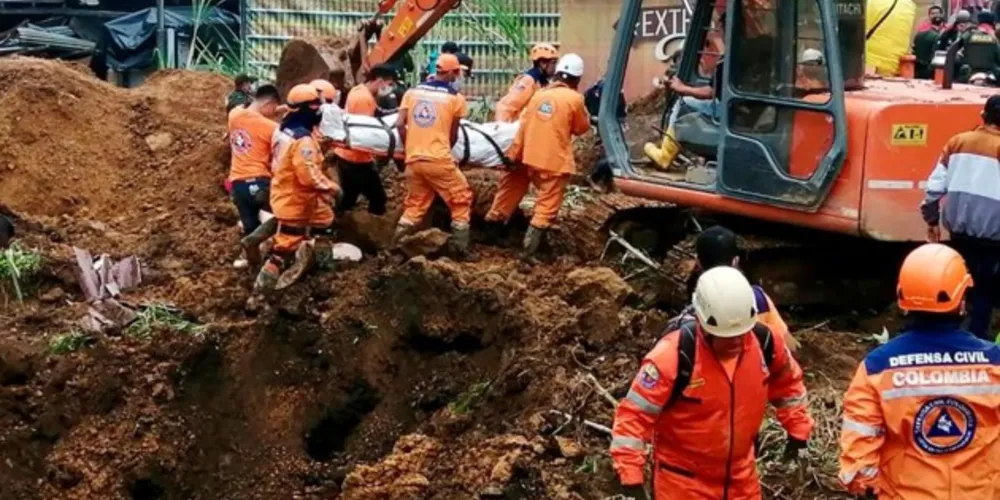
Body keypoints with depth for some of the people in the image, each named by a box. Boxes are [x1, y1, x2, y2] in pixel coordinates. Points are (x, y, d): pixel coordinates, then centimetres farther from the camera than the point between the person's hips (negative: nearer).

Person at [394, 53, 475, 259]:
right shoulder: (456, 98, -1)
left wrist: (409, 148, 15)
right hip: (438, 159, -5)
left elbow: (400, 124, 2)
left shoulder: (412, 92, 8)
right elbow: (453, 135, 6)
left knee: (415, 205, 18)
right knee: (461, 201, 11)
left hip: (413, 159, 5)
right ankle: (460, 248, 11)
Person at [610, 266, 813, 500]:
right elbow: (633, 415, -24)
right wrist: (631, 477, -26)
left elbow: (787, 382, 11)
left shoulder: (764, 343, -13)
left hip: (739, 475, 5)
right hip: (683, 479, -5)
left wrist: (798, 428, 12)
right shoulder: (673, 356, -29)